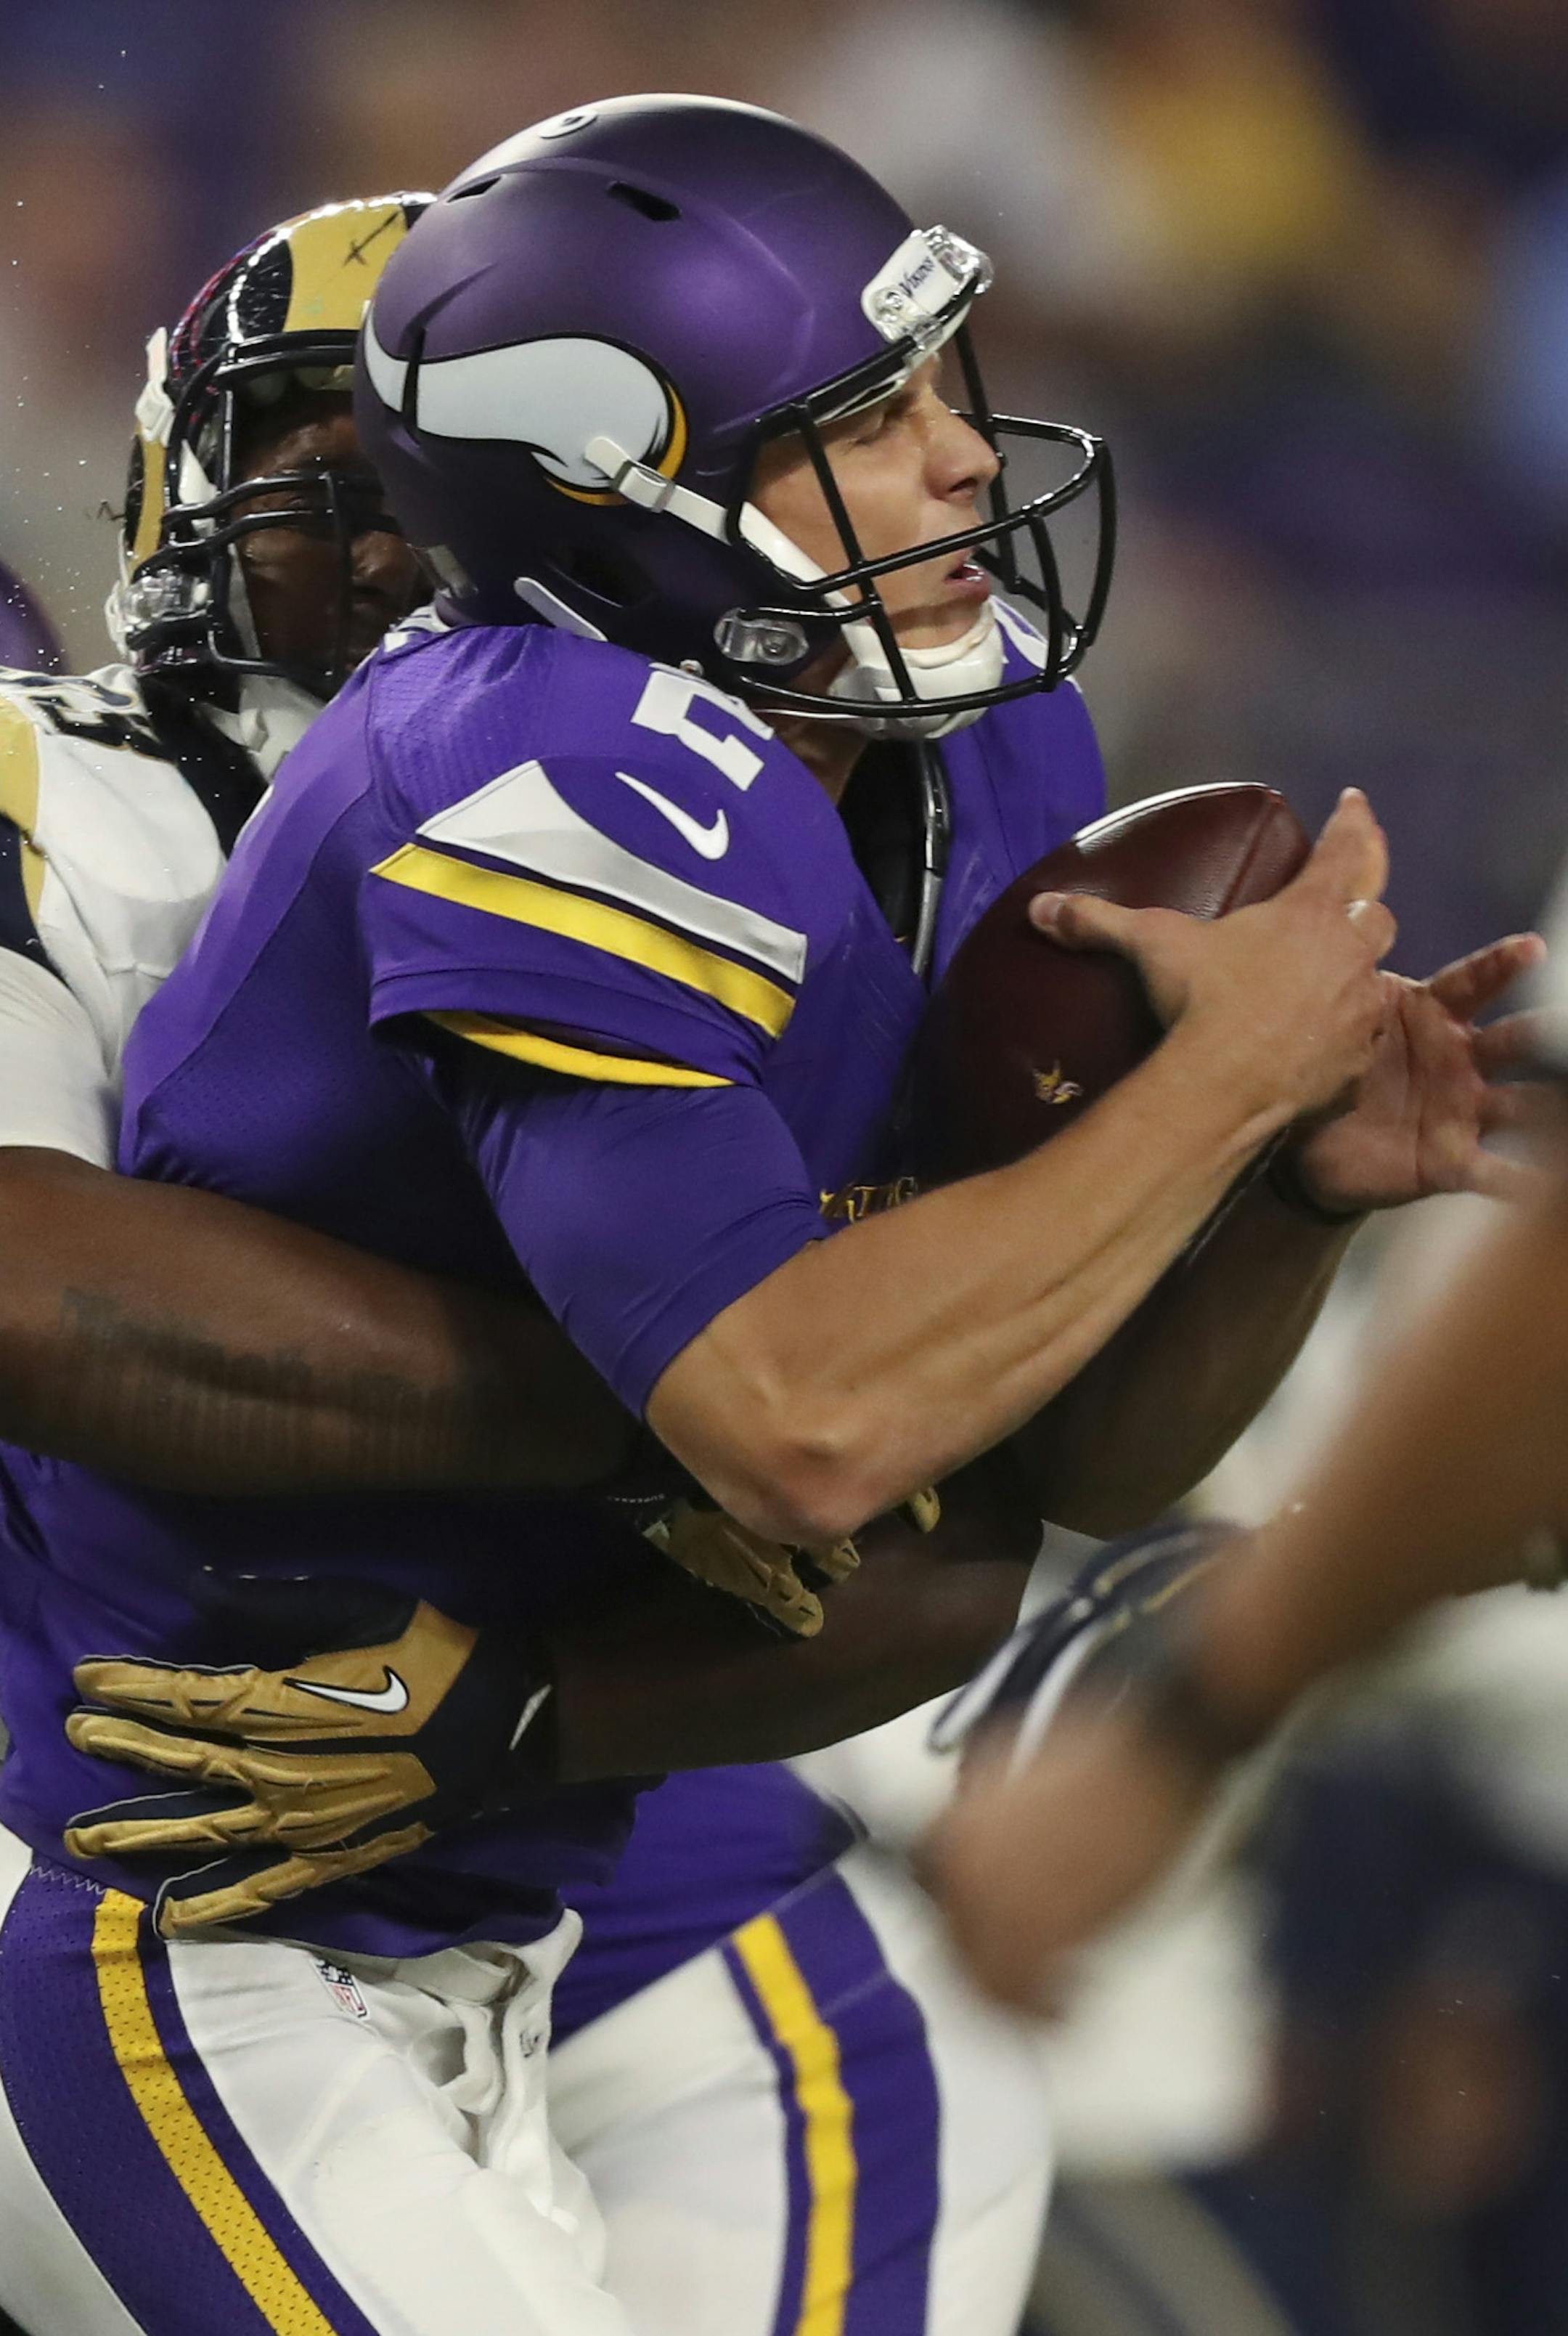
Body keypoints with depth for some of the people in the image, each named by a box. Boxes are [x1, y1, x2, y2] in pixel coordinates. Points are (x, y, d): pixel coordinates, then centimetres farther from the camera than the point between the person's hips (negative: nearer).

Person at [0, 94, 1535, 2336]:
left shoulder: (986, 766, 3)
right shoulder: (597, 794, -25)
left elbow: (1090, 1456, 8)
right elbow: (807, 1428, -36)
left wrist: (1307, 1194, -11)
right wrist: (1230, 1074, -24)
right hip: (217, 1966, -9)